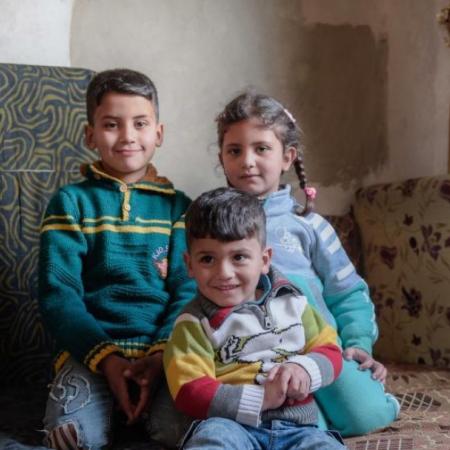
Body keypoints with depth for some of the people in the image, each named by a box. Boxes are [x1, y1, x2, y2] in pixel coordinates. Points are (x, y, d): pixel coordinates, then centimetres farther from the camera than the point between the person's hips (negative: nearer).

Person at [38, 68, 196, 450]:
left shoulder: (177, 206, 12)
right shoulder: (72, 202, 7)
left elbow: (187, 290, 4)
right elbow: (58, 294, -1)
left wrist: (162, 354, -14)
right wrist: (106, 358, -16)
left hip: (164, 349, 2)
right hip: (91, 348, -1)